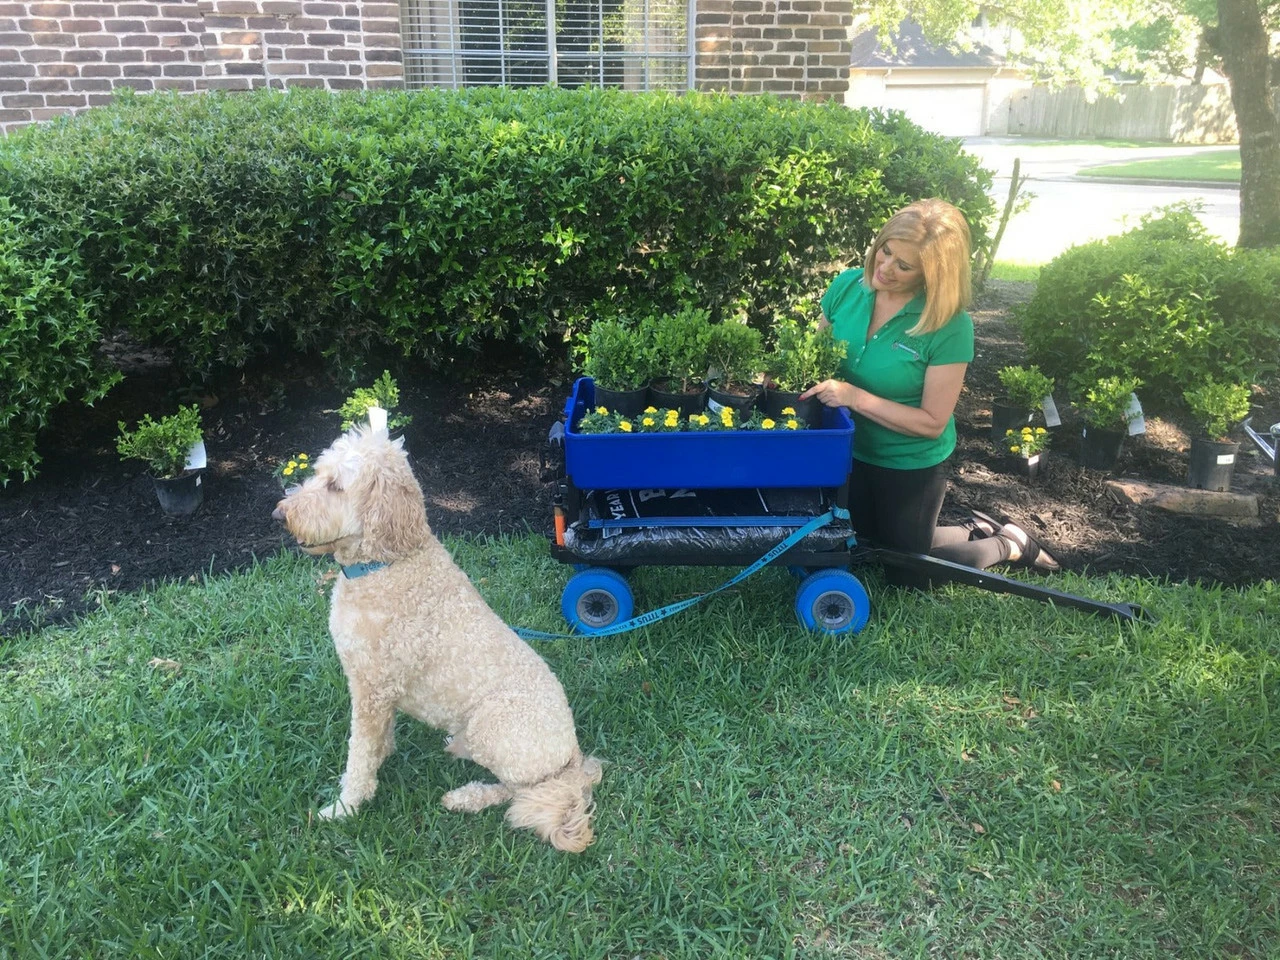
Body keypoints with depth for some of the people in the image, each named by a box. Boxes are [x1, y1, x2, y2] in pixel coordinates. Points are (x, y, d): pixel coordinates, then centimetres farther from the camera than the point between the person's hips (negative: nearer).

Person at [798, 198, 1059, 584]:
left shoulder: (949, 327, -26)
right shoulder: (847, 286, -13)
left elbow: (931, 422, -23)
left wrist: (856, 397, -32)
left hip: (911, 464, -5)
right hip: (851, 451, 6)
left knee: (905, 575, 13)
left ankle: (1008, 545, 35)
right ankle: (979, 531, 44)